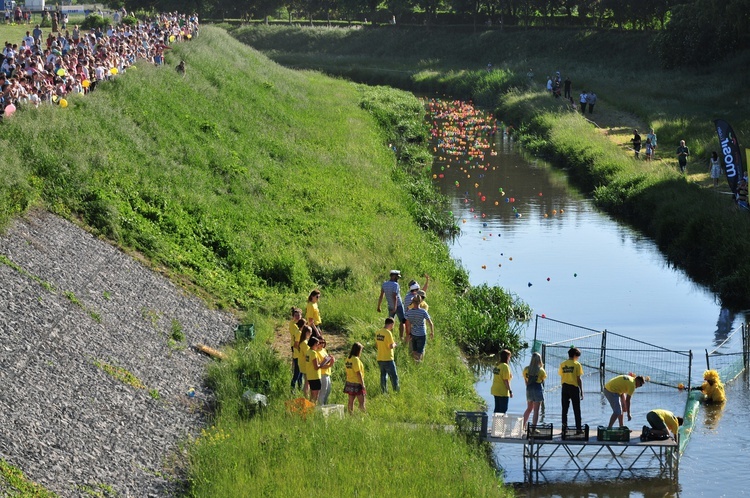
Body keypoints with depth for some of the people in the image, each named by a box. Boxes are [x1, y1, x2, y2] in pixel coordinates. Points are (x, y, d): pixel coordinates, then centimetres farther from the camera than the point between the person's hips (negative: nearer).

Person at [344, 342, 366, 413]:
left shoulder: (348, 359, 8)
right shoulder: (356, 359, -16)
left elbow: (348, 371, 12)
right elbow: (358, 373, -17)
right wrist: (362, 384, -13)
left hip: (349, 383, 8)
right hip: (357, 383, -8)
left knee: (351, 401, 7)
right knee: (361, 402, -7)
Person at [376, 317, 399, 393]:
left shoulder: (378, 332, 5)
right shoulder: (388, 333, -18)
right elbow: (391, 346, -20)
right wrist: (394, 344, 1)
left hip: (380, 359, 7)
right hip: (388, 359, -7)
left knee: (383, 375, 14)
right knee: (393, 376, 2)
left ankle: (384, 392, 15)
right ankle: (396, 391, 4)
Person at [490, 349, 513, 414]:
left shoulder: (497, 365, 8)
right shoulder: (505, 366, -15)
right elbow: (506, 380, -17)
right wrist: (510, 391, -12)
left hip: (495, 391, 8)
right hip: (503, 392, -8)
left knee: (497, 408, 13)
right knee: (503, 409, -3)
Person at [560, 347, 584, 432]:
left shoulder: (562, 364, 4)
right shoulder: (577, 364, -7)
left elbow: (561, 378, 7)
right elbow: (579, 379, -7)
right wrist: (581, 391, -1)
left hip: (565, 387, 3)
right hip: (574, 387, -3)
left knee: (564, 409, 9)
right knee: (576, 410, 4)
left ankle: (564, 426, 5)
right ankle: (578, 428, 4)